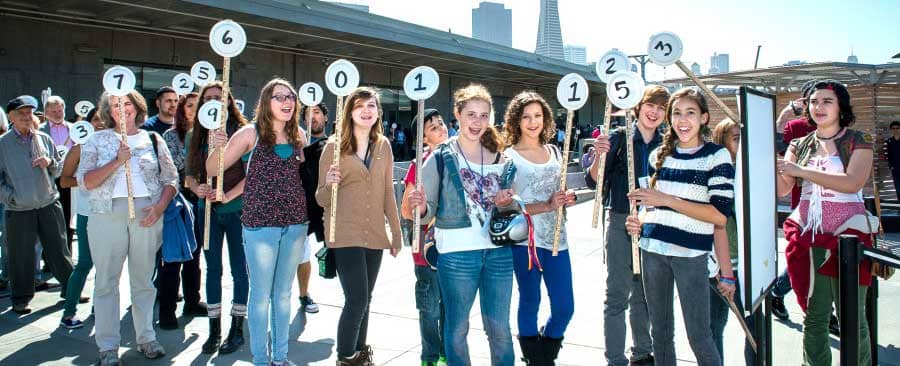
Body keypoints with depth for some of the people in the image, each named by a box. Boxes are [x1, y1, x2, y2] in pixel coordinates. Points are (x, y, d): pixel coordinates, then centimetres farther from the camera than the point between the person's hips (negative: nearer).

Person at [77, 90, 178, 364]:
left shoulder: (153, 140, 10)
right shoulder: (97, 140, 8)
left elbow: (171, 179, 8)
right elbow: (86, 181, -1)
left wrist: (159, 207, -6)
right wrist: (117, 161, -12)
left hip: (147, 215, 1)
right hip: (107, 216, -1)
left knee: (144, 280, 7)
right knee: (106, 282, 1)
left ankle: (146, 337, 19)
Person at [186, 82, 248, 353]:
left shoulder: (241, 131, -6)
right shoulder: (196, 135, 8)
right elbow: (189, 173, 11)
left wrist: (228, 195, -18)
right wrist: (197, 188, -10)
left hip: (236, 208, -4)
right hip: (207, 209, 4)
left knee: (238, 269, 5)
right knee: (212, 269, 11)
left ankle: (237, 329, 16)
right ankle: (214, 329, 21)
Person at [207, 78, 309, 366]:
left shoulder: (299, 135, 5)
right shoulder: (251, 133, -6)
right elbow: (212, 170, -5)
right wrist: (216, 149, -26)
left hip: (295, 224, 4)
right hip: (260, 224, -4)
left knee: (283, 293, 15)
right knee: (261, 295, 6)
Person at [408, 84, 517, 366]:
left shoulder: (498, 157, 8)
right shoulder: (440, 158, -4)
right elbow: (428, 212, -3)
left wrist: (507, 204, -4)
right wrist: (421, 207, -24)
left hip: (498, 250, 3)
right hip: (457, 254, -3)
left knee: (499, 328, 11)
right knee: (457, 327, 10)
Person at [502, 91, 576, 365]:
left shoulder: (554, 152, 11)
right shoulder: (509, 157, -4)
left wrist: (567, 199, -1)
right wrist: (547, 206, -19)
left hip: (556, 238, 5)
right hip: (525, 240, -5)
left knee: (565, 308, 7)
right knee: (530, 305, 7)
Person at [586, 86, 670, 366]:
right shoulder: (618, 138, -5)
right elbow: (594, 182, -9)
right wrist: (599, 157, -26)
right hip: (621, 222, -4)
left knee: (644, 293, 16)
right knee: (617, 295, -1)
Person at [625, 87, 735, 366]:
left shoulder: (716, 156, -4)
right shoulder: (659, 155, 10)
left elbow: (720, 215, -13)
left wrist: (668, 200, -18)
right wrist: (640, 221, 0)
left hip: (691, 254, -5)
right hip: (652, 249, 5)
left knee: (699, 336, -1)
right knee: (660, 330, 15)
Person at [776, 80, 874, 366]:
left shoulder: (858, 141, 2)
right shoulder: (800, 145, 12)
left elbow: (853, 182, -15)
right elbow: (782, 189, 2)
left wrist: (801, 170, -18)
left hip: (847, 234, -3)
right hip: (808, 235, 3)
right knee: (814, 320, 8)